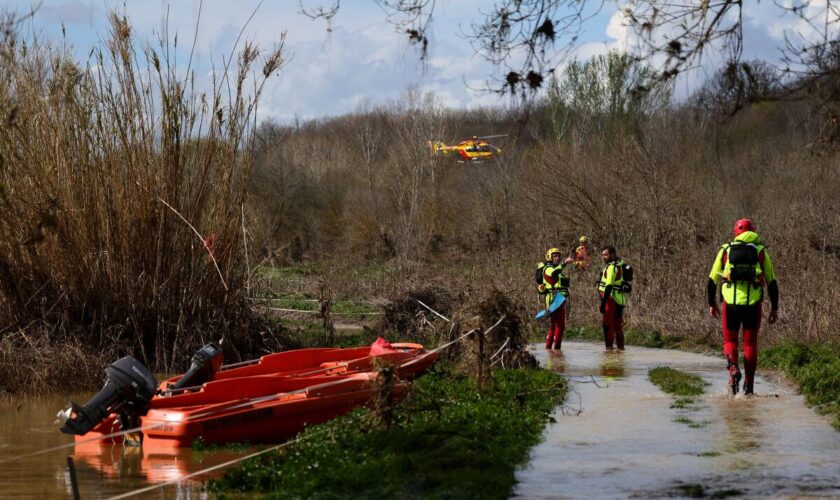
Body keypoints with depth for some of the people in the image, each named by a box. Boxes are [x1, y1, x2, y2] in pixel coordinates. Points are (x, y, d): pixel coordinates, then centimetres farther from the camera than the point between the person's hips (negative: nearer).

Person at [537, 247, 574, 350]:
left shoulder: (556, 269, 22)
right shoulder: (548, 268, -11)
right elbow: (553, 273, -36)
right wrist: (564, 263, -43)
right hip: (554, 299, -10)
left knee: (554, 325, 15)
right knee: (560, 325, -14)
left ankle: (548, 347, 21)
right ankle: (556, 347, -16)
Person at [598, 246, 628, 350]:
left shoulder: (611, 267, -15)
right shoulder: (619, 265, 13)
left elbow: (609, 286, -22)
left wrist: (603, 302, -25)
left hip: (611, 298, -10)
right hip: (619, 299, 10)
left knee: (607, 325, -7)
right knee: (618, 325, 17)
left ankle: (609, 347, -9)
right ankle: (621, 347, 23)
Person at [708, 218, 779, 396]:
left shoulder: (725, 250, 9)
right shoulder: (761, 252, 7)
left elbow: (712, 280, 10)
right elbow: (772, 282, 5)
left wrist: (712, 304, 19)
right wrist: (774, 308, 11)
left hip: (730, 303, 0)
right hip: (753, 304, 0)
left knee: (730, 340, 15)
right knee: (750, 343, 13)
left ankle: (733, 368, -14)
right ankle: (749, 385, 12)